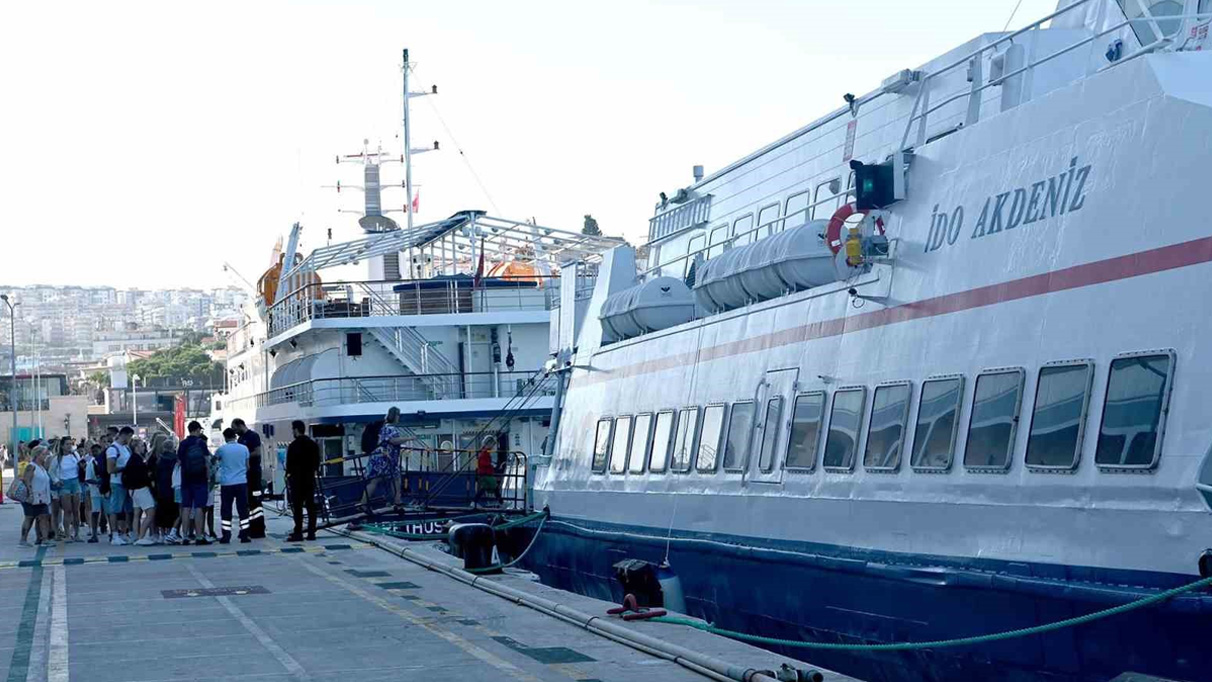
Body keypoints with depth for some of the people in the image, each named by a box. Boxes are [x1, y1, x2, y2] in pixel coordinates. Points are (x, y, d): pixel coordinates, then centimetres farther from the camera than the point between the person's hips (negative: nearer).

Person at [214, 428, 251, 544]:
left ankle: (226, 536, 2)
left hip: (226, 483, -1)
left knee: (226, 511, 4)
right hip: (242, 482, 1)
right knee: (243, 510, 6)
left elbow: (213, 459, 15)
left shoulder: (222, 449, -3)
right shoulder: (244, 449, 2)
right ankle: (244, 535, 3)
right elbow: (247, 467, 10)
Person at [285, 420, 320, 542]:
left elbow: (290, 463, -13)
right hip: (310, 478, 6)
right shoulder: (313, 444, 9)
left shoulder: (294, 445, -13)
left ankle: (298, 533, -6)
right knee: (310, 505, 7)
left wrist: (288, 473, 1)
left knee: (297, 507, -4)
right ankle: (311, 533, 7)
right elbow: (317, 462, 13)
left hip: (297, 478, -6)